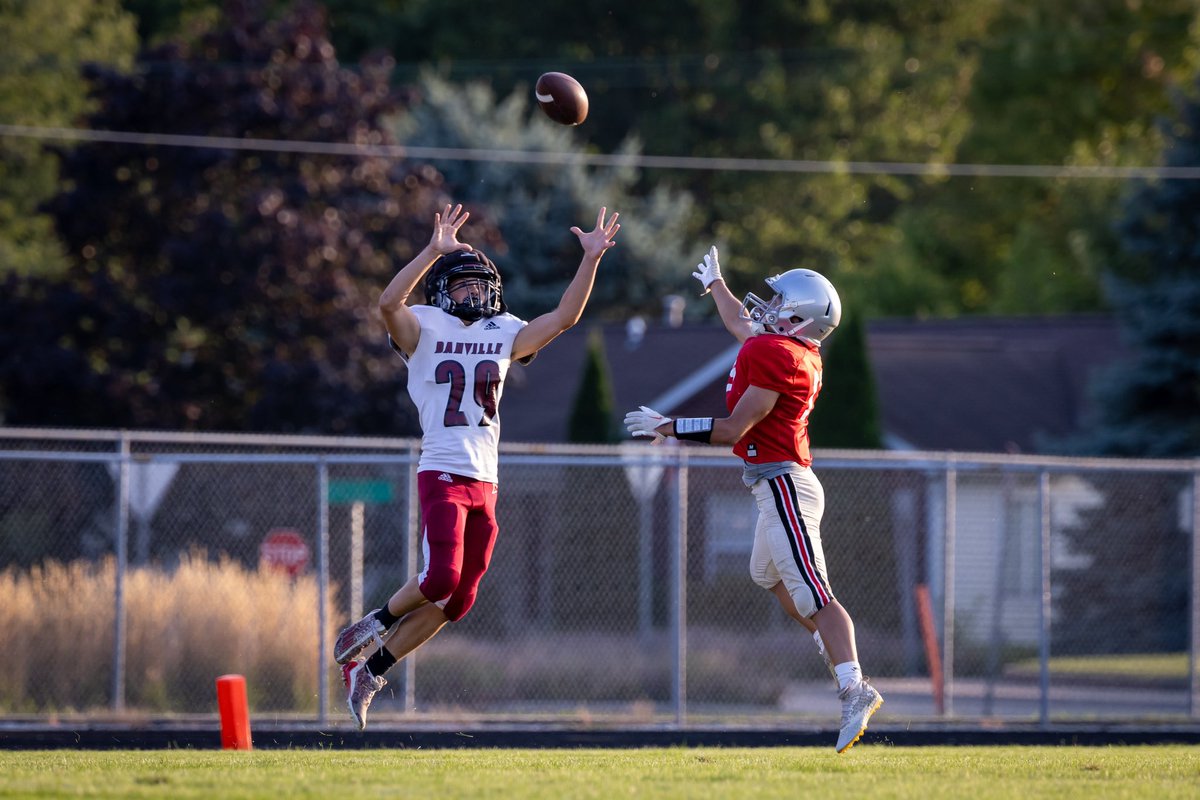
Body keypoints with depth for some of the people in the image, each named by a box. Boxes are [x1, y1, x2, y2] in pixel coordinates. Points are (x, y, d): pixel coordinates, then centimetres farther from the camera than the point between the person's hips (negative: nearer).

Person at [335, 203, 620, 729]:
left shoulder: (501, 335, 14)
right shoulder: (425, 330, -2)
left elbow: (564, 317, 10)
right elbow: (390, 304, -22)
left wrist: (591, 260, 0)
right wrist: (435, 251, -30)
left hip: (484, 482, 6)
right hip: (443, 473, -6)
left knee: (456, 601, 6)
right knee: (442, 577, -22)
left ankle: (369, 669, 15)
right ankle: (376, 623, 6)